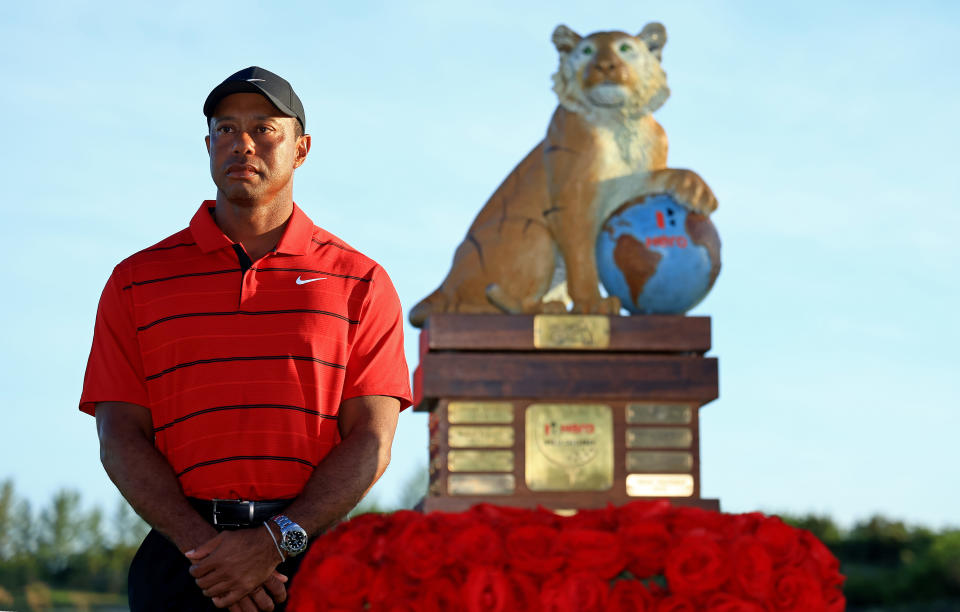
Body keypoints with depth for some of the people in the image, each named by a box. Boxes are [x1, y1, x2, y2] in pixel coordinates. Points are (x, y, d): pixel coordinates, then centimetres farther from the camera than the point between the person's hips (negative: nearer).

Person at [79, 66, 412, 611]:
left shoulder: (360, 283, 10)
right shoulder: (137, 281, 12)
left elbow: (371, 442, 1)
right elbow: (121, 438, 4)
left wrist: (276, 542, -12)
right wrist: (204, 547, -11)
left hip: (316, 555, 0)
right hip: (184, 558, 1)